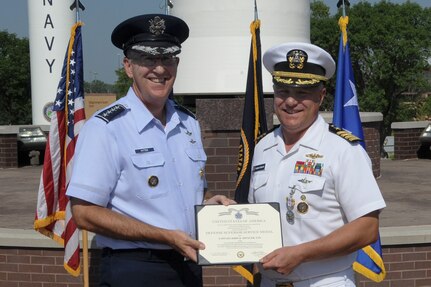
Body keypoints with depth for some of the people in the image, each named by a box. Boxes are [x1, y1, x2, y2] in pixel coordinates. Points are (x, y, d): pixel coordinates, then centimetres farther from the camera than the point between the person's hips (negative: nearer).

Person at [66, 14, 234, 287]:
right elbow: (85, 213, -17)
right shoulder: (105, 127, -13)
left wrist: (210, 204, -2)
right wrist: (165, 236, -20)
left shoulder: (189, 123, 7)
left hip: (188, 265, 6)